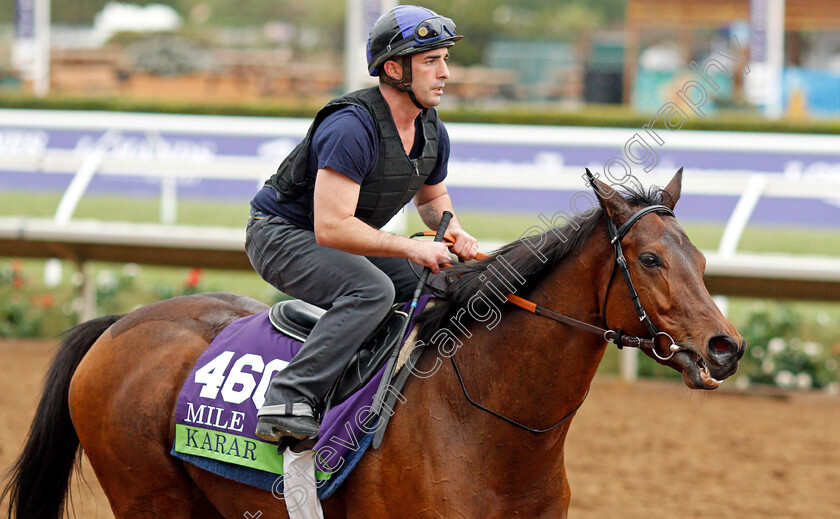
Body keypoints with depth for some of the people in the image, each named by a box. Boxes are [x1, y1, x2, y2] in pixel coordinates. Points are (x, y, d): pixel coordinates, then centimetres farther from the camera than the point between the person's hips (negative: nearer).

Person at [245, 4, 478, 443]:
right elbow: (331, 228, -33)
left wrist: (451, 228, -2)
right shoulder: (352, 127, -29)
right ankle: (287, 402, -37)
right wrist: (412, 248, -30)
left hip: (343, 240, 9)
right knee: (372, 290, -34)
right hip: (281, 234, -9)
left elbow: (431, 197, 21)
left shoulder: (432, 133, 0)